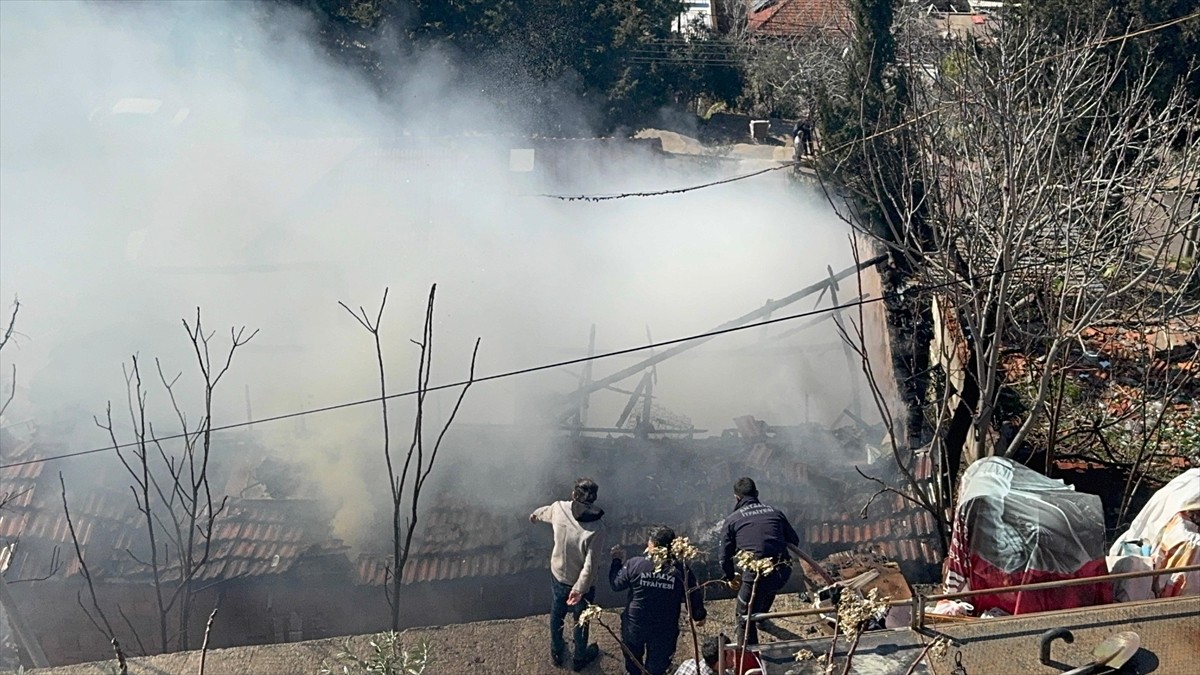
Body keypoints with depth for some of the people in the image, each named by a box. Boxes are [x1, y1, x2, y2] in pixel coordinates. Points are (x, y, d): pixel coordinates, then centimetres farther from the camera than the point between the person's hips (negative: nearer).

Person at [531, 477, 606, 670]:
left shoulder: (559, 508, -20)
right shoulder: (596, 529, -33)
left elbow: (546, 512, 6)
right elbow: (590, 563, -31)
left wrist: (536, 515, 28)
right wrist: (579, 589, -23)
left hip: (558, 575, 4)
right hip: (581, 582, -4)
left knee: (557, 615, 28)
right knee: (581, 621, 22)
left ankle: (557, 653, 49)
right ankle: (579, 658, 45)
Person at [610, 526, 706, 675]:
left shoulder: (635, 564, -17)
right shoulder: (681, 570, -16)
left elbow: (616, 584, -3)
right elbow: (693, 596, -5)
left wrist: (617, 560, 14)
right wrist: (699, 616, 16)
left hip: (634, 626, 1)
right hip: (664, 631, 0)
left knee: (633, 658, 29)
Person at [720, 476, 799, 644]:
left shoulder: (732, 520, 6)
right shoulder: (776, 512, 15)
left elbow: (725, 556, 10)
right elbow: (794, 541, 22)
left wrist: (731, 577, 28)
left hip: (756, 575, -4)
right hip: (783, 573, 4)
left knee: (745, 616, 12)